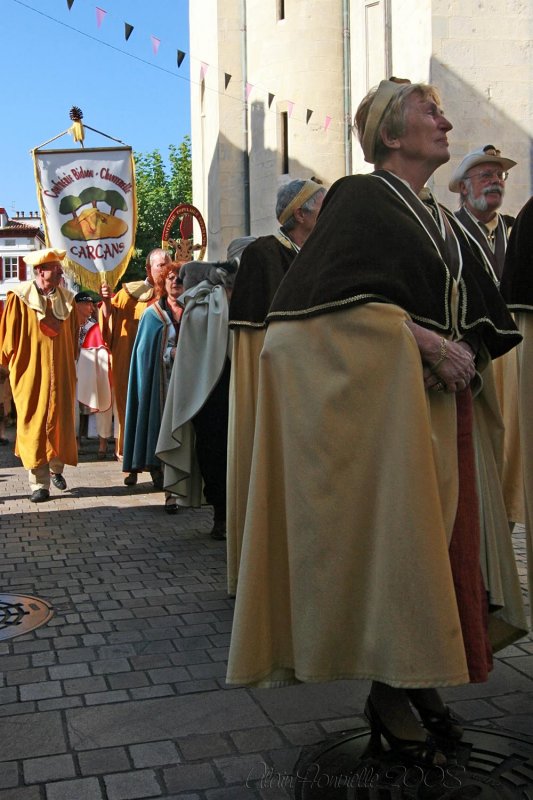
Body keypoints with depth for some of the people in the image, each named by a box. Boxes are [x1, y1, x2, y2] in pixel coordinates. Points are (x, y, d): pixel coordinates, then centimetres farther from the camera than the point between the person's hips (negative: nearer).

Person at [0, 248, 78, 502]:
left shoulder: (67, 299, 6)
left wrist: (70, 362, 10)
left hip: (61, 374, 4)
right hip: (31, 374, -4)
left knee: (61, 424, 9)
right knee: (34, 427, -1)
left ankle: (56, 468, 32)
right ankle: (39, 483, 5)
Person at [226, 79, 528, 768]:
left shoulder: (442, 220, 21)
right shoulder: (361, 198, -2)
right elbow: (342, 295, -17)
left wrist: (469, 356, 0)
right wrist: (428, 340, -20)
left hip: (447, 402, 8)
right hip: (385, 400, -8)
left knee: (443, 540, 6)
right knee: (395, 541, -6)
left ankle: (419, 680, 17)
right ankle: (389, 696, 6)